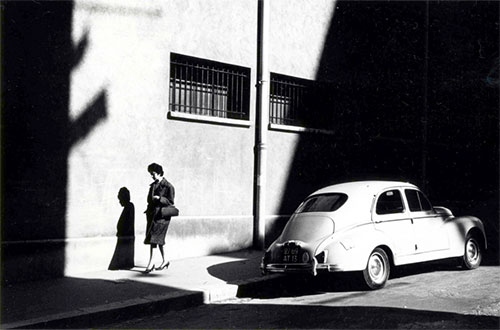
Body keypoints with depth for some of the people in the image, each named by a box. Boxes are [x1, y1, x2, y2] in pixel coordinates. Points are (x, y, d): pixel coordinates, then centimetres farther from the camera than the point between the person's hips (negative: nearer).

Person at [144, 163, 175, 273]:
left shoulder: (168, 186, -8)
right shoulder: (153, 185, 15)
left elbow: (170, 202, -10)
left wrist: (159, 198, -23)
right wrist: (148, 210, 10)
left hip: (161, 215, -8)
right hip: (152, 214, 8)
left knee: (154, 239, -13)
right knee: (158, 239, 12)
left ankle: (151, 263, -12)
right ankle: (164, 261, 23)